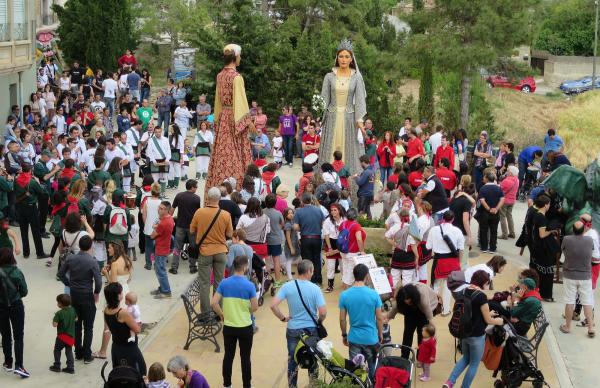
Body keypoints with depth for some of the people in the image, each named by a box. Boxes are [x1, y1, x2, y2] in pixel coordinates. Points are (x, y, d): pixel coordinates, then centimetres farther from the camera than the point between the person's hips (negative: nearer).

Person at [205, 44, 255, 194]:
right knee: (236, 153, -4)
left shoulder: (220, 76, 7)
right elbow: (240, 100, -16)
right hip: (235, 117, -7)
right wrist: (248, 121, -11)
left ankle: (218, 186, 13)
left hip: (223, 116, 7)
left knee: (223, 151, 10)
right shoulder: (236, 77, -15)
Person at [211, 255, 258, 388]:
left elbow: (213, 303, -8)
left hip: (228, 326, 3)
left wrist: (222, 315, 8)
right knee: (245, 358, 8)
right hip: (245, 327, -3)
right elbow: (255, 307, -10)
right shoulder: (249, 285, -14)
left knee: (228, 356, 13)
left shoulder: (224, 283, -6)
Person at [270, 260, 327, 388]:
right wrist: (319, 322, 3)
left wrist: (283, 318, -2)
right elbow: (323, 312, -18)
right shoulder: (315, 288, -14)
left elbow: (273, 305, -16)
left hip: (293, 329, 1)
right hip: (311, 329, -1)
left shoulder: (287, 286, -9)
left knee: (293, 360, 13)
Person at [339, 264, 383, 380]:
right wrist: (380, 334, 10)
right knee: (373, 369, 16)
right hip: (371, 338, -1)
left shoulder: (344, 295, -9)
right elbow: (379, 318, -5)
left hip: (354, 338, 1)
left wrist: (344, 335, 12)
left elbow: (342, 319, -3)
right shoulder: (373, 294, -12)